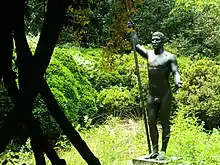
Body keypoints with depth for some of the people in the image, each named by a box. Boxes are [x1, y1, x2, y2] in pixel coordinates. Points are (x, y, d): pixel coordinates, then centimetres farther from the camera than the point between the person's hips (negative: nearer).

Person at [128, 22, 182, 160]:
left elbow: (175, 72, -15)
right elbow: (136, 45, 21)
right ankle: (154, 151, 15)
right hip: (152, 96, 5)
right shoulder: (149, 54, 10)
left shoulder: (169, 57, -5)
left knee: (165, 123, 2)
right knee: (152, 123, 6)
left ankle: (163, 151, 8)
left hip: (165, 96, -5)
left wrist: (178, 81, -36)